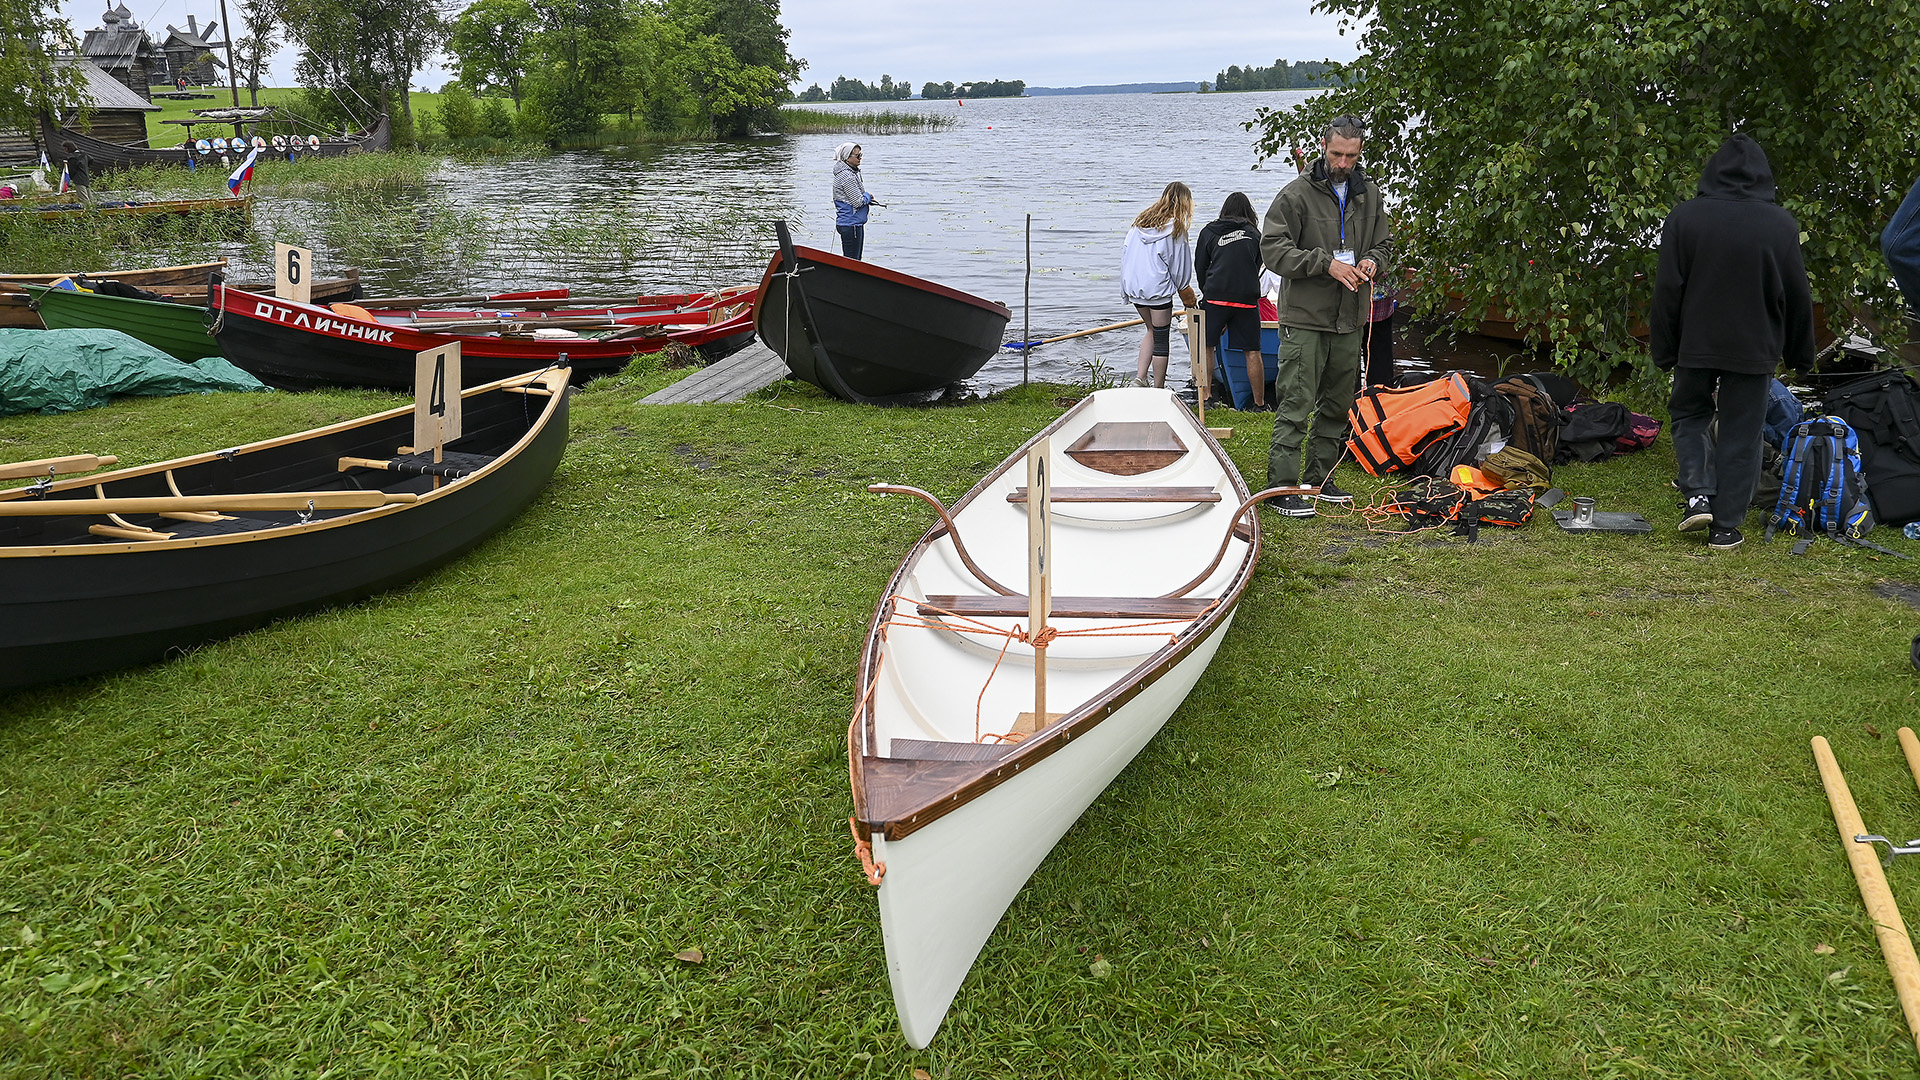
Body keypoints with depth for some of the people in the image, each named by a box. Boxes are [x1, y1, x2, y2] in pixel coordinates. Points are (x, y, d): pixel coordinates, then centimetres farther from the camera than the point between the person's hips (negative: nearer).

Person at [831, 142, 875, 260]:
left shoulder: (852, 172, 13)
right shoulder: (846, 176, -19)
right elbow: (858, 202, -21)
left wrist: (867, 199, 6)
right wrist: (868, 196, -2)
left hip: (856, 223, 11)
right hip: (850, 224, -11)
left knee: (856, 259, 15)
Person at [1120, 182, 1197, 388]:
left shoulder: (1141, 221, 9)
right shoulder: (1175, 227, -8)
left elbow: (1125, 253, 9)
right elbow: (1179, 262, -3)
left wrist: (1126, 286, 15)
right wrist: (1183, 289, 13)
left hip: (1133, 286, 6)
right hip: (1158, 288, -6)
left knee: (1152, 330, 23)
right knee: (1161, 339, 4)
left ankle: (1140, 378, 14)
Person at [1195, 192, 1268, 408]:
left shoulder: (1209, 232, 12)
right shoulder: (1255, 234, 14)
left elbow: (1199, 268, 15)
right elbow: (1257, 267, 20)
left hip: (1215, 296, -1)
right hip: (1247, 299, 1)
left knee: (1206, 346, 9)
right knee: (1252, 351, 4)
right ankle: (1259, 403, 9)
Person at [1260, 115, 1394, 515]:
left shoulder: (1369, 196, 11)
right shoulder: (1297, 193, -7)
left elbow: (1384, 244, 21)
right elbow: (1272, 248, -14)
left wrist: (1372, 261, -4)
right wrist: (1325, 263, -22)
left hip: (1350, 319, 6)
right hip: (1304, 318, -6)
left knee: (1337, 405, 14)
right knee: (1295, 405, -8)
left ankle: (1320, 477, 27)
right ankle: (1282, 486, -3)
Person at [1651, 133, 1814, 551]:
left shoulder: (1684, 217, -6)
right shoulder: (1781, 224, -3)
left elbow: (1667, 292, -5)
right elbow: (1797, 297, 3)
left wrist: (1664, 351, 3)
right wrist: (1800, 355, 15)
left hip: (1696, 344, 0)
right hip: (1754, 349, 0)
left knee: (1689, 414, 20)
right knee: (1741, 435, 6)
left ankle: (1698, 494, 1)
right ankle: (1726, 526, 7)